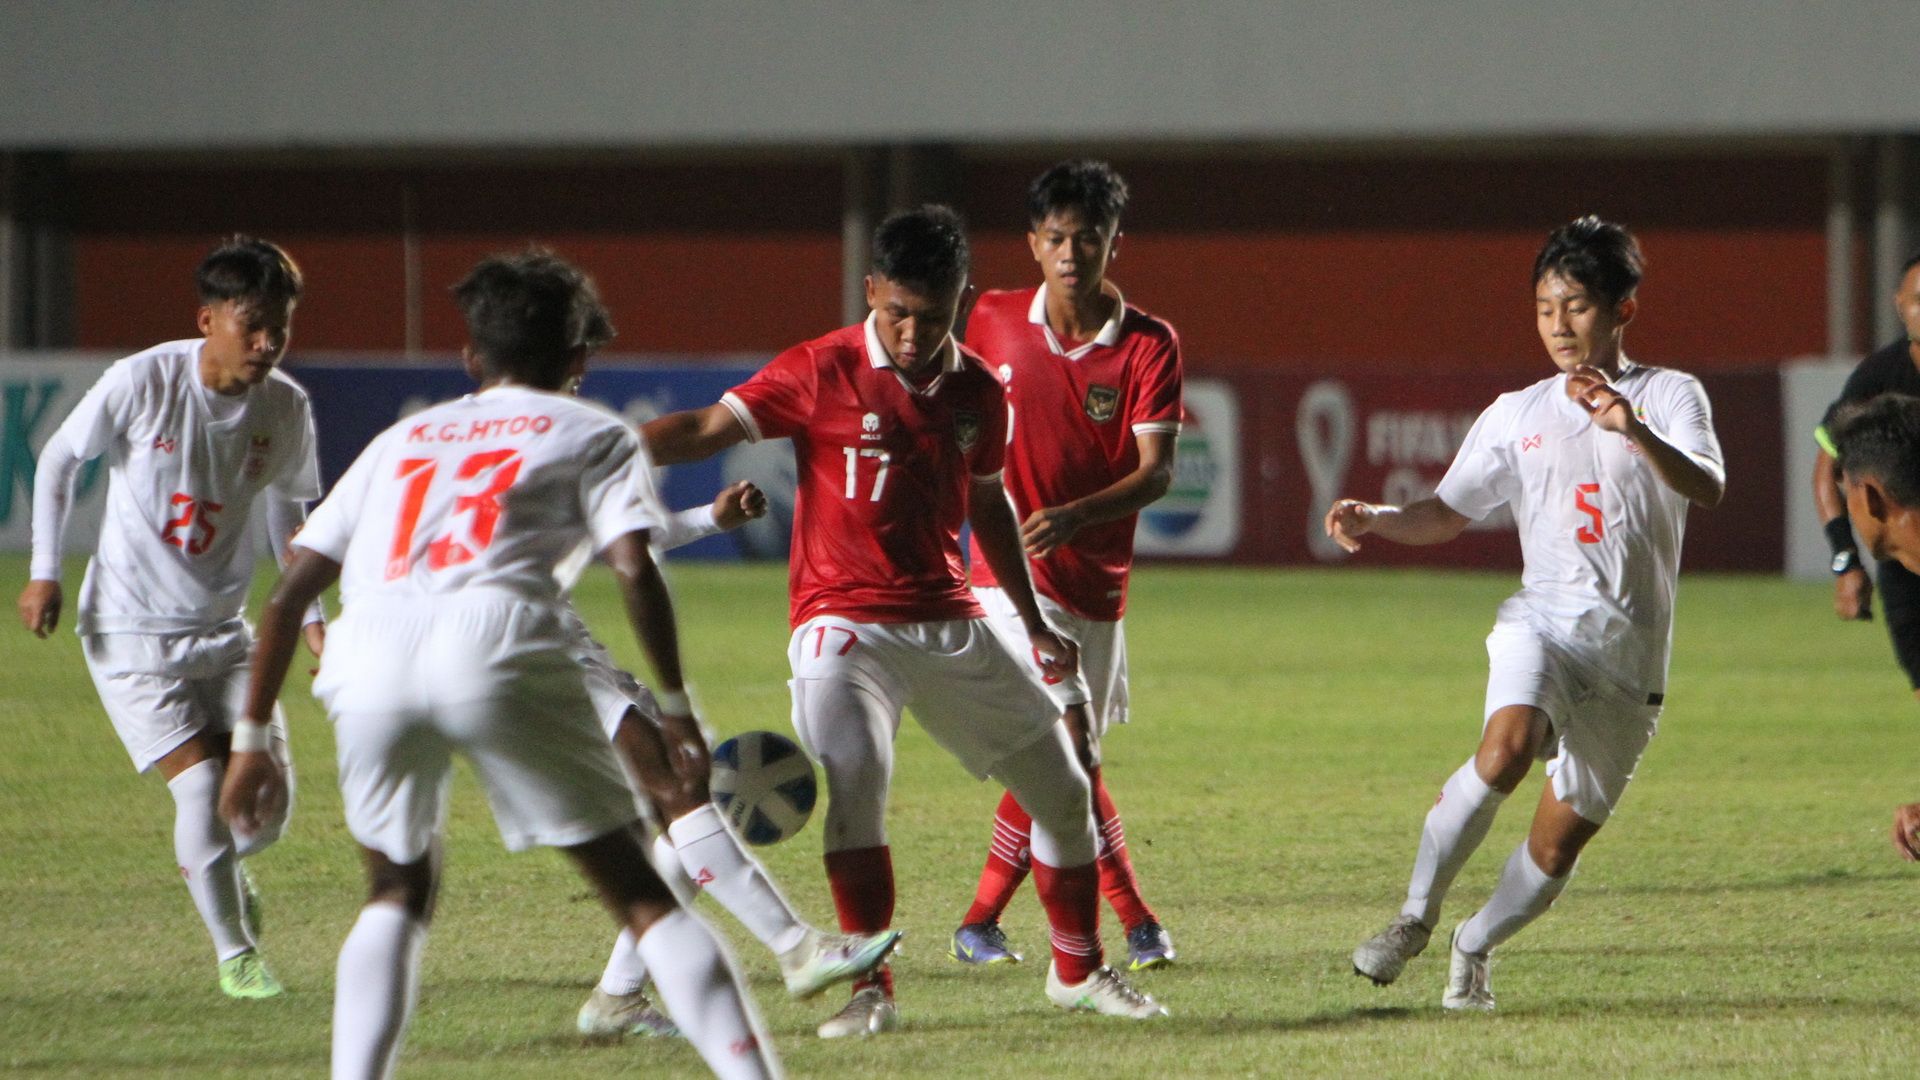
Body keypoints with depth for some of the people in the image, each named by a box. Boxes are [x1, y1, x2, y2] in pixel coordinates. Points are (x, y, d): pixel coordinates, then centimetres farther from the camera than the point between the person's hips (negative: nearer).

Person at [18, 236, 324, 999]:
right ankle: (234, 954, 2)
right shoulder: (142, 382, -17)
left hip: (223, 629, 4)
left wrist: (310, 613, 10)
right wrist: (44, 572, -4)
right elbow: (59, 459, -2)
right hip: (131, 630, -4)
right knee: (202, 784, -16)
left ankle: (221, 870, 33)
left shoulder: (286, 408, -5)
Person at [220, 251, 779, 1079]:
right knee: (637, 887, 4)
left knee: (398, 890, 25)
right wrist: (674, 705, 8)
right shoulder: (594, 434, 24)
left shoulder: (403, 437, 34)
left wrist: (251, 738, 31)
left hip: (365, 664, 3)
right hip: (496, 642, -3)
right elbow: (634, 572, 5)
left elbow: (290, 590, 28)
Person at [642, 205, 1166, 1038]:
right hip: (845, 621, -5)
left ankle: (1078, 969, 31)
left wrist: (1034, 623, 25)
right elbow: (709, 428, -17)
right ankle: (871, 990, -18)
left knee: (1060, 788, 10)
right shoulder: (821, 373, -10)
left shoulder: (978, 392, 4)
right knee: (855, 779, -29)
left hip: (953, 624, 5)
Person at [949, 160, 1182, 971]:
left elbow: (1157, 470, -13)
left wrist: (1074, 516, -28)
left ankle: (980, 923, 23)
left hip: (1096, 580, 2)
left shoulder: (1150, 345, -4)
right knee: (1070, 746, -16)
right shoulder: (994, 322, 0)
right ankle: (1136, 923, -8)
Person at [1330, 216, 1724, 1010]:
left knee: (1562, 837, 3)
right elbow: (1447, 513, 19)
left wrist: (1635, 431, -32)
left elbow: (1707, 490, -14)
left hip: (1630, 651, 0)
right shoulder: (1517, 415, 14)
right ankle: (1414, 917, -21)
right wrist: (1374, 521, -2)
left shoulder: (1669, 396, 4)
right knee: (1508, 744, -31)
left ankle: (1475, 947, 29)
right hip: (1543, 618, 0)